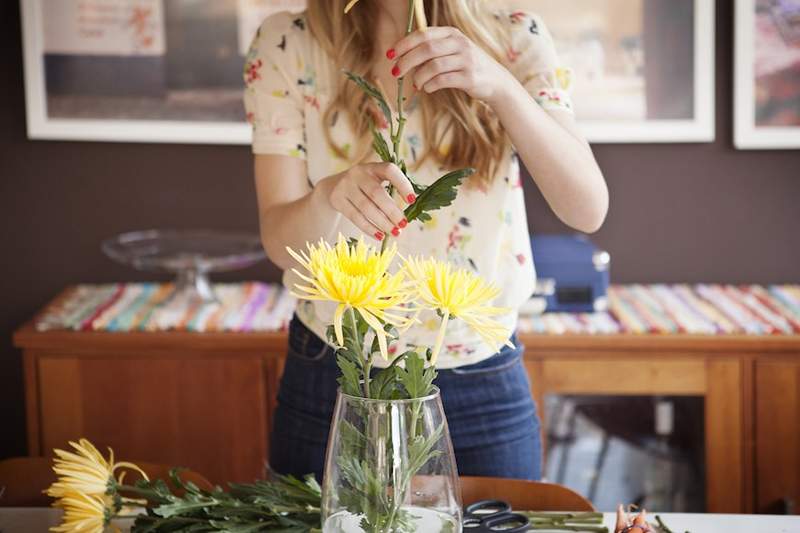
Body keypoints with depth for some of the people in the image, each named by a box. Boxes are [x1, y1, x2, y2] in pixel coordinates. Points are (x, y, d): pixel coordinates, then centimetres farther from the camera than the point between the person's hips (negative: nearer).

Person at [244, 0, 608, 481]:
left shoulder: (514, 40, -5)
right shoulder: (286, 44, -7)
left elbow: (589, 211, -16)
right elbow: (280, 242, -12)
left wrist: (499, 85, -29)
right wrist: (330, 194, -35)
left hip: (483, 388, 1)